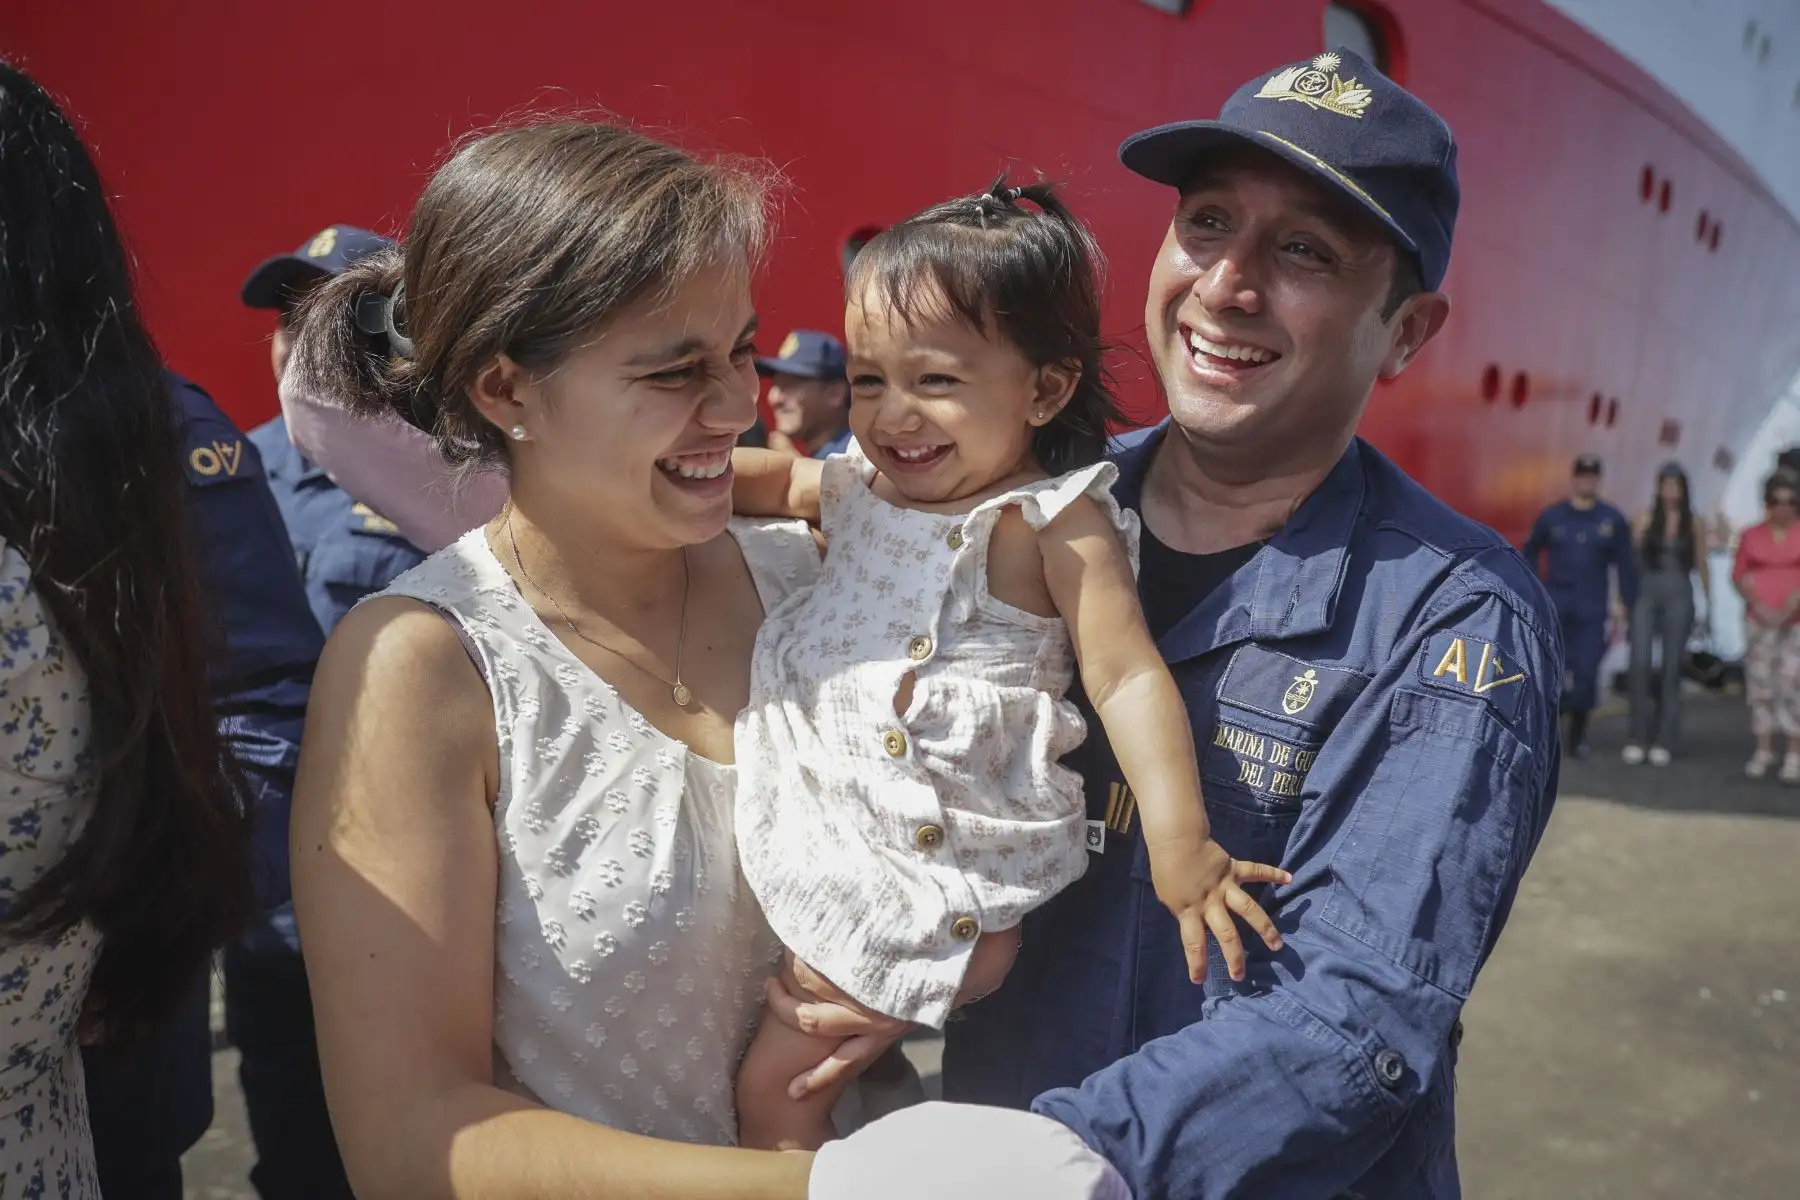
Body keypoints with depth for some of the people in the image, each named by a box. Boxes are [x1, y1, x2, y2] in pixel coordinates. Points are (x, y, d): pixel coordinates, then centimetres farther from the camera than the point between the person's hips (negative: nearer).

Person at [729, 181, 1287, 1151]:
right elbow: (764, 479, 26)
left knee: (774, 1082, -1)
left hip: (935, 863, -7)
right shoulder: (860, 486, 7)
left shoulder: (1052, 520, -13)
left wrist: (1179, 842, -24)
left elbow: (1126, 676, -17)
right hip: (833, 836, 7)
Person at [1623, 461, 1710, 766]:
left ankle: (1663, 741, 10)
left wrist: (1709, 605, 7)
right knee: (1640, 663, -10)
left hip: (1679, 596, 0)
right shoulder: (1646, 520, 3)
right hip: (1647, 594, 0)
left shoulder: (1695, 524, 4)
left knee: (1671, 668, 3)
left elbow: (1701, 566, 8)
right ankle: (1636, 738, -3)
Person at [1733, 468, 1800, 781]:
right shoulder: (1751, 535, 7)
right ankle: (1764, 750, 12)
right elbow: (1739, 575, 6)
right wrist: (1758, 605, -8)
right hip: (1759, 620, 2)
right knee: (1760, 684, 4)